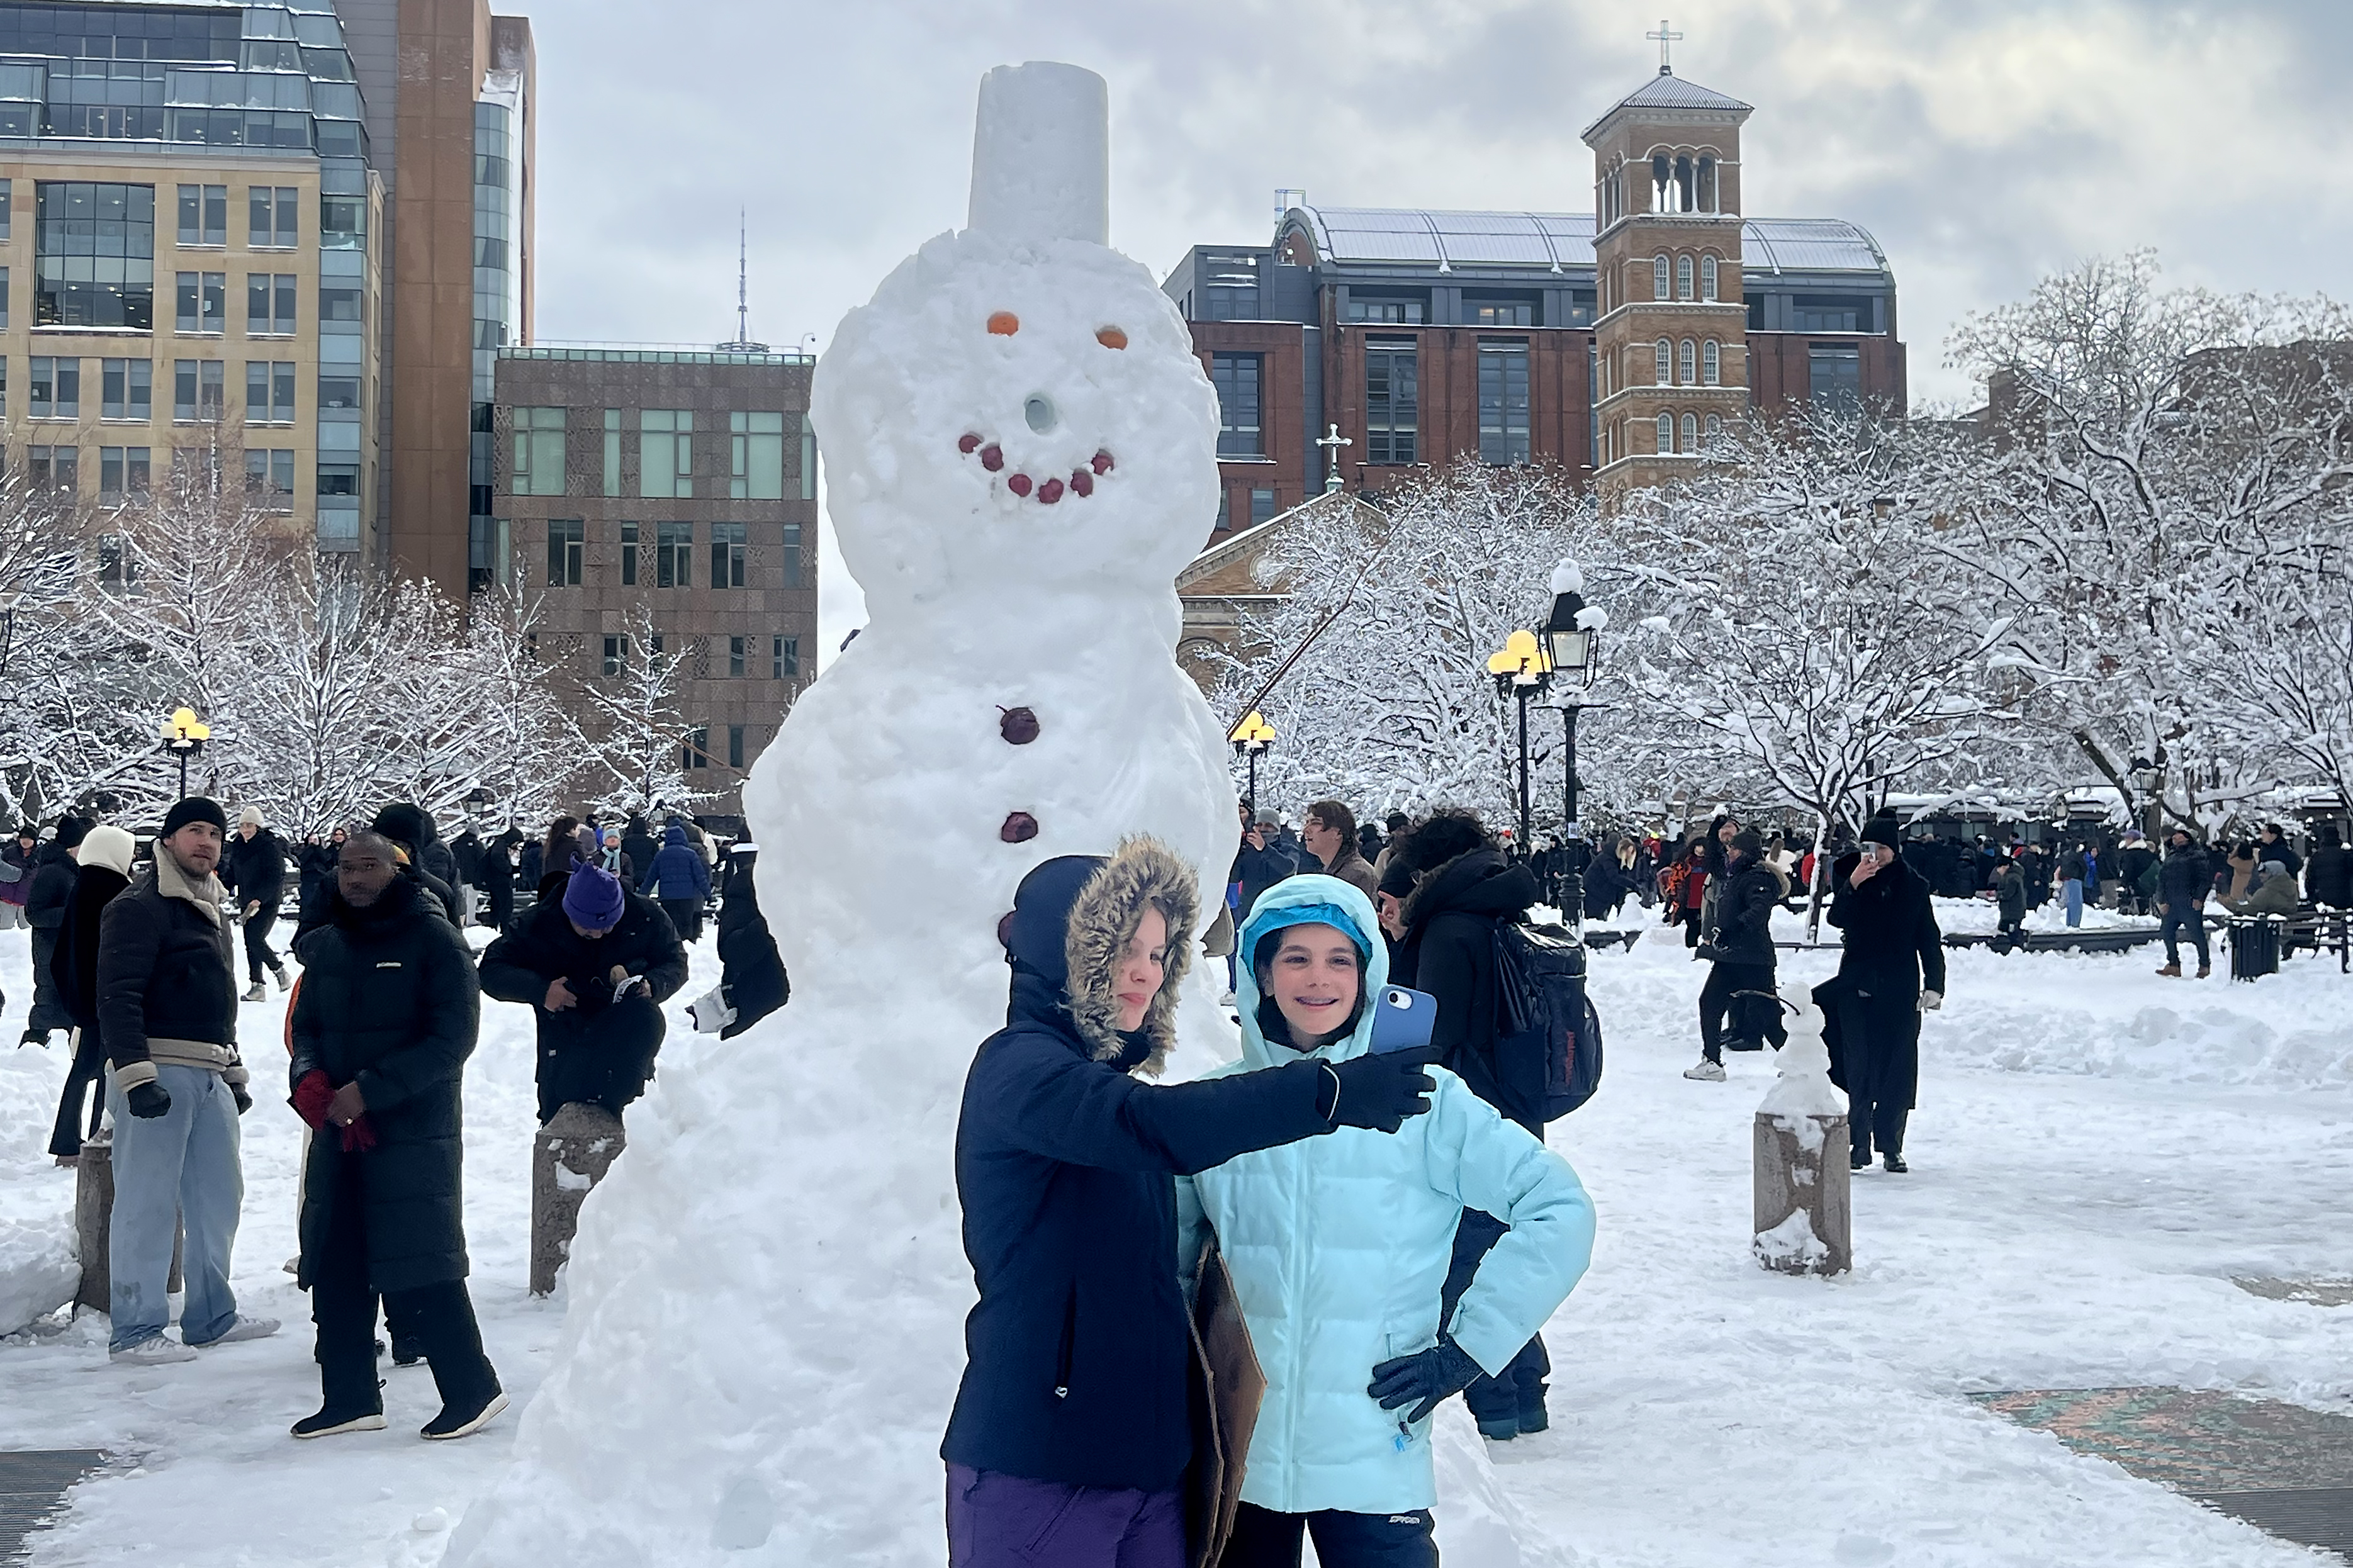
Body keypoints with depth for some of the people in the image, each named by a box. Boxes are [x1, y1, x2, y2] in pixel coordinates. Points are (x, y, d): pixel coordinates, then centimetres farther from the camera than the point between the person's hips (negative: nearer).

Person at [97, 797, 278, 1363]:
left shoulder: (211, 910, 20)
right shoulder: (140, 907, -9)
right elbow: (117, 997, -17)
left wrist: (233, 1074, 25)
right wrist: (135, 1076, -24)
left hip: (209, 1076, 9)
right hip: (156, 1074, -9)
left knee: (218, 1197, 13)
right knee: (147, 1203, -7)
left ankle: (211, 1315, 24)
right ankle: (134, 1331, -1)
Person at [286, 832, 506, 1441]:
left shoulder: (434, 940, -6)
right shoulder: (325, 947, 13)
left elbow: (451, 1039, -12)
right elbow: (304, 1026, 16)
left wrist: (368, 1091, -17)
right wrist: (309, 1079, -7)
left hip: (413, 1134, -6)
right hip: (336, 1135, 6)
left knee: (420, 1272, -7)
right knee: (335, 1270, 7)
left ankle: (472, 1389, 5)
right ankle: (350, 1398, 18)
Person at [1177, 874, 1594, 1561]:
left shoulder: (1425, 1102, -5)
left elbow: (1561, 1210, -5)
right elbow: (1169, 1247, 17)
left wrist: (1465, 1349, -7)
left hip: (1375, 1461, -2)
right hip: (1236, 1459, 3)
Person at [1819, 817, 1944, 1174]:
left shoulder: (1913, 886, 4)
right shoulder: (1853, 880, 5)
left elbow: (1929, 939, 5)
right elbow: (1837, 918, -10)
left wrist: (1934, 985, -2)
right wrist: (1853, 885, -23)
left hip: (1900, 988, 0)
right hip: (1857, 986, 1)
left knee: (1897, 1070, 1)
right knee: (1858, 1067, -1)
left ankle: (1891, 1147, 8)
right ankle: (1859, 1144, 4)